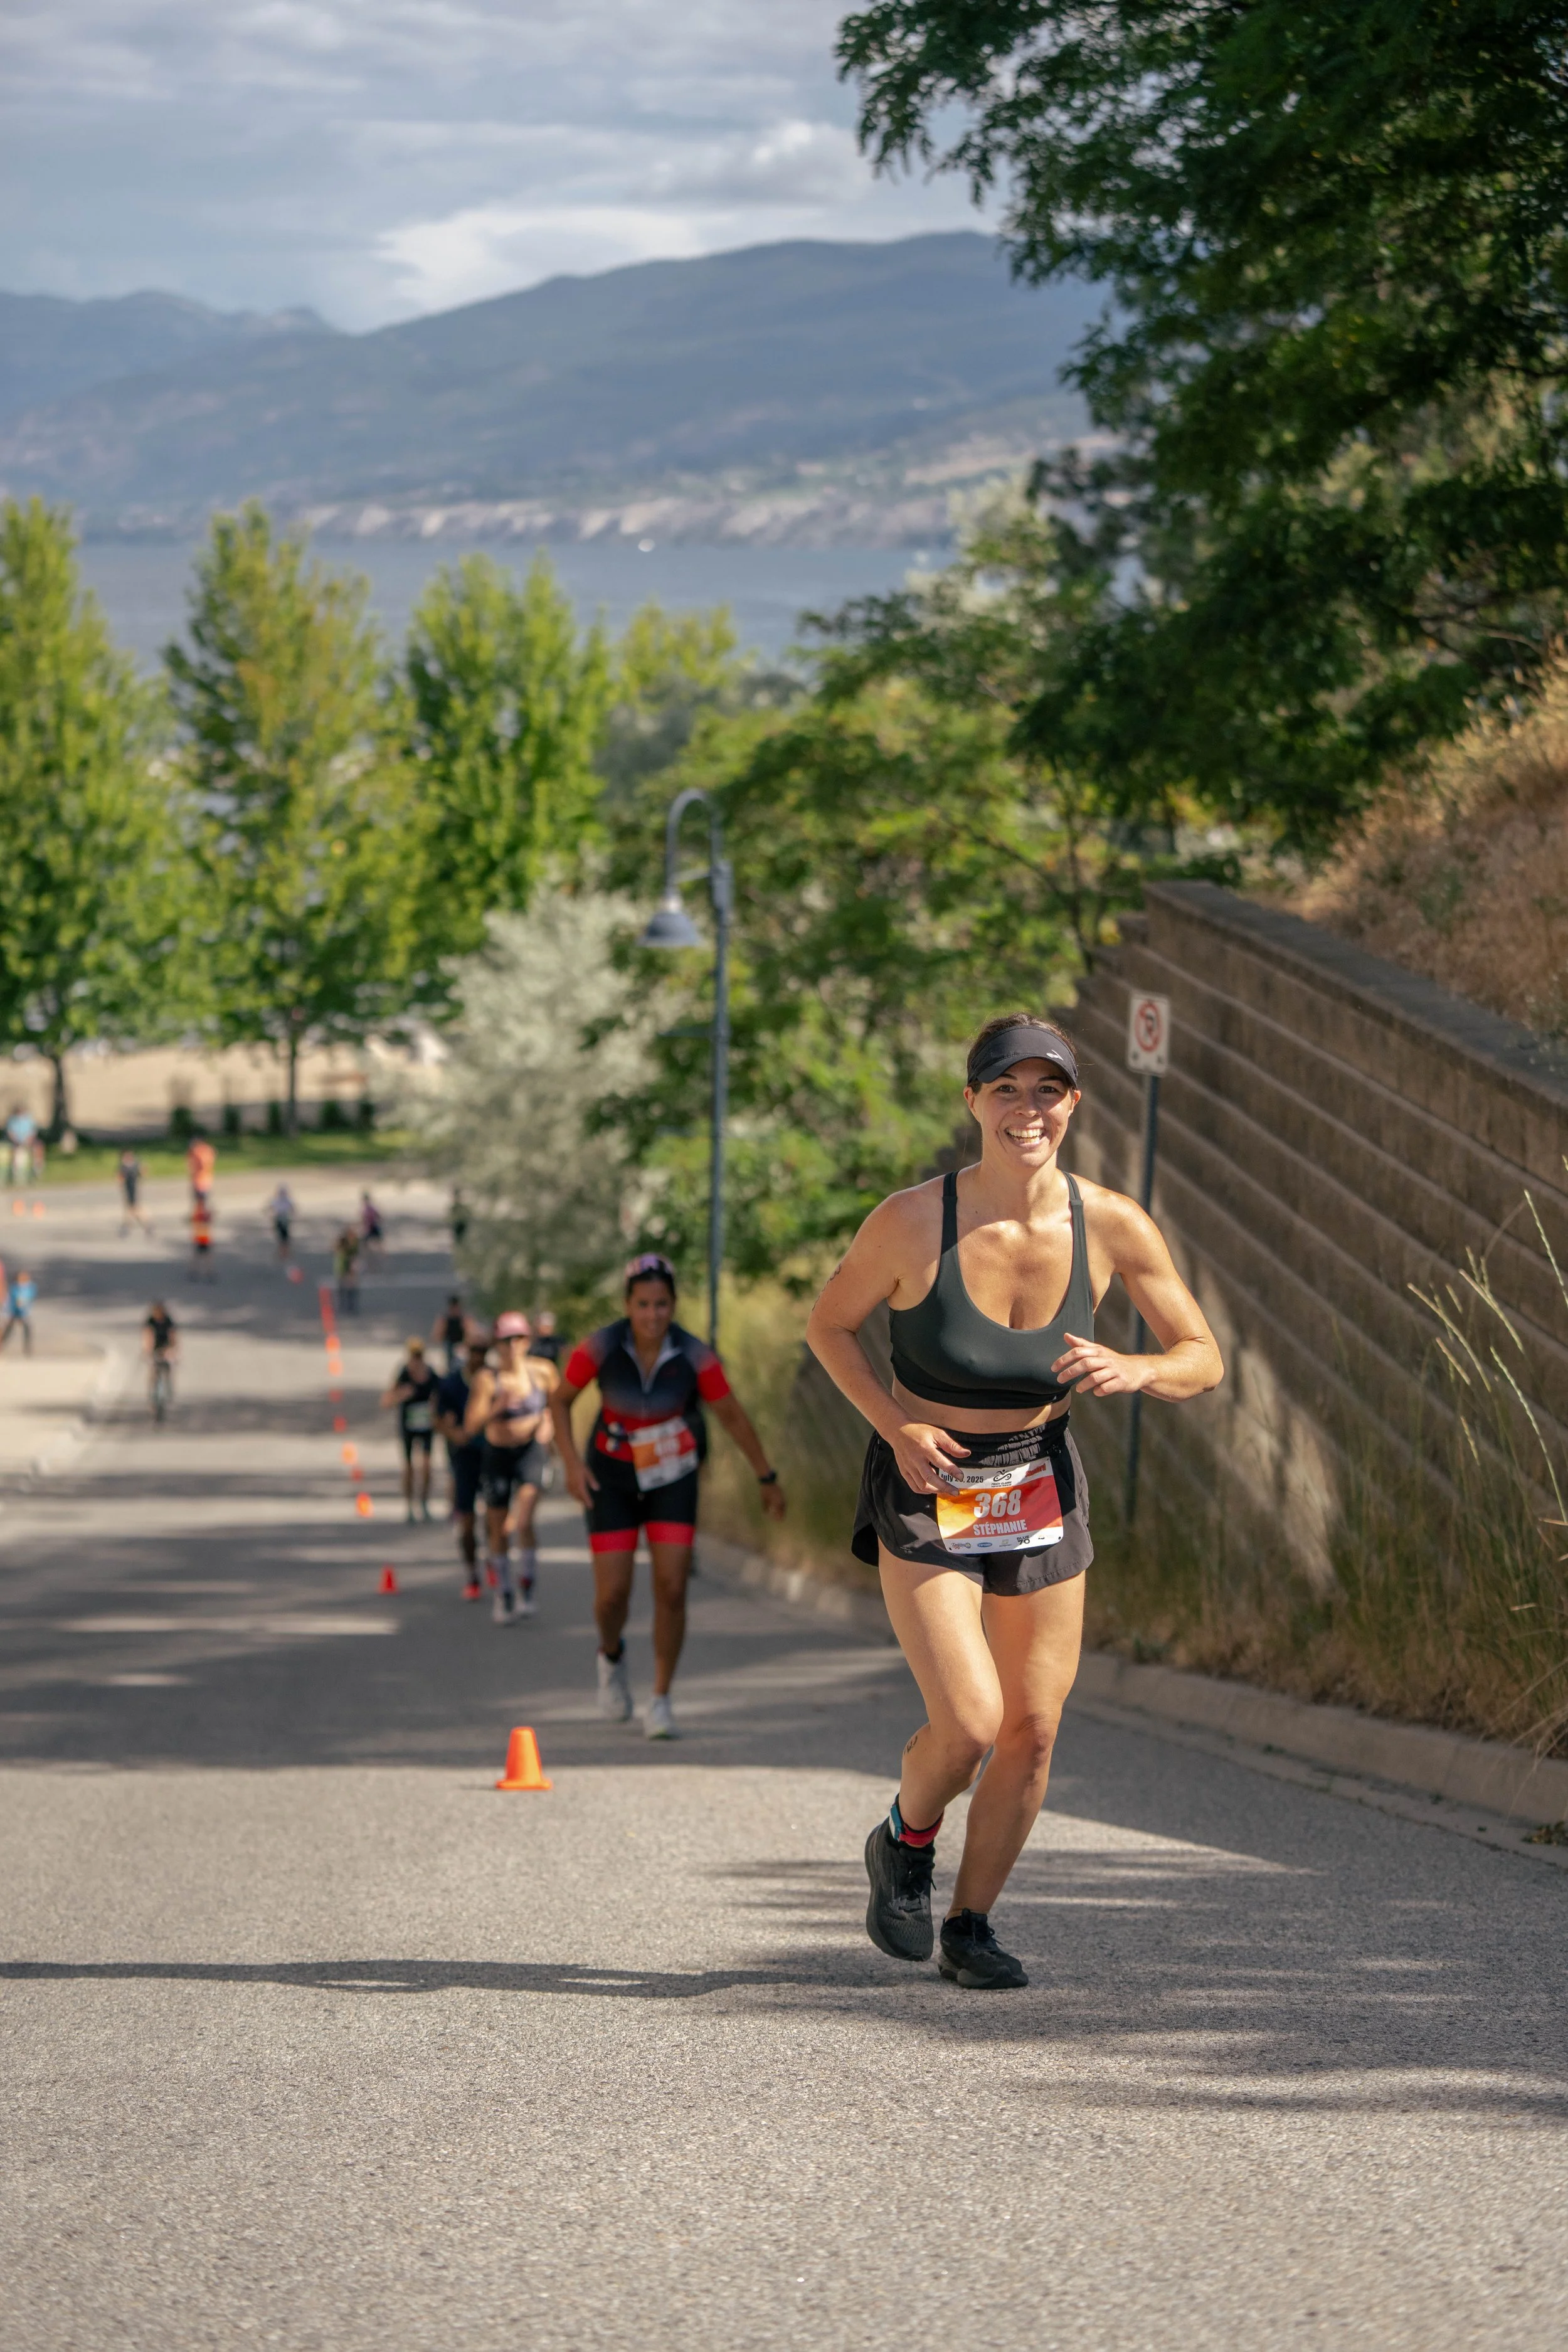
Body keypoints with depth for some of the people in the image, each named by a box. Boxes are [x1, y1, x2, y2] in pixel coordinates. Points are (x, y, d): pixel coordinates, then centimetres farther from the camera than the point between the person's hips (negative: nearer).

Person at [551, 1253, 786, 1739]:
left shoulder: (695, 1356, -21)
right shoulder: (601, 1347, -22)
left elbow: (733, 1416, -7)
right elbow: (560, 1401, -7)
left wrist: (768, 1479, 2)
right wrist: (572, 1463, -20)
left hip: (672, 1479, 0)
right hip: (613, 1479, 0)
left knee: (672, 1590, -13)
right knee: (612, 1595, -6)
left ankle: (660, 1702, 2)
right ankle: (612, 1655, 30)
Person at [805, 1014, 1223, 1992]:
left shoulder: (1112, 1226, -12)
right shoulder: (913, 1221, -19)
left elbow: (1204, 1359, -2)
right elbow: (830, 1326, -2)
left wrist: (1135, 1371, -23)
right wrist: (897, 1425, -17)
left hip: (1041, 1489, 3)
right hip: (928, 1486, -3)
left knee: (1032, 1734, 3)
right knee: (969, 1723, -15)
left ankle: (971, 1925, 24)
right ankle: (905, 1841, 18)